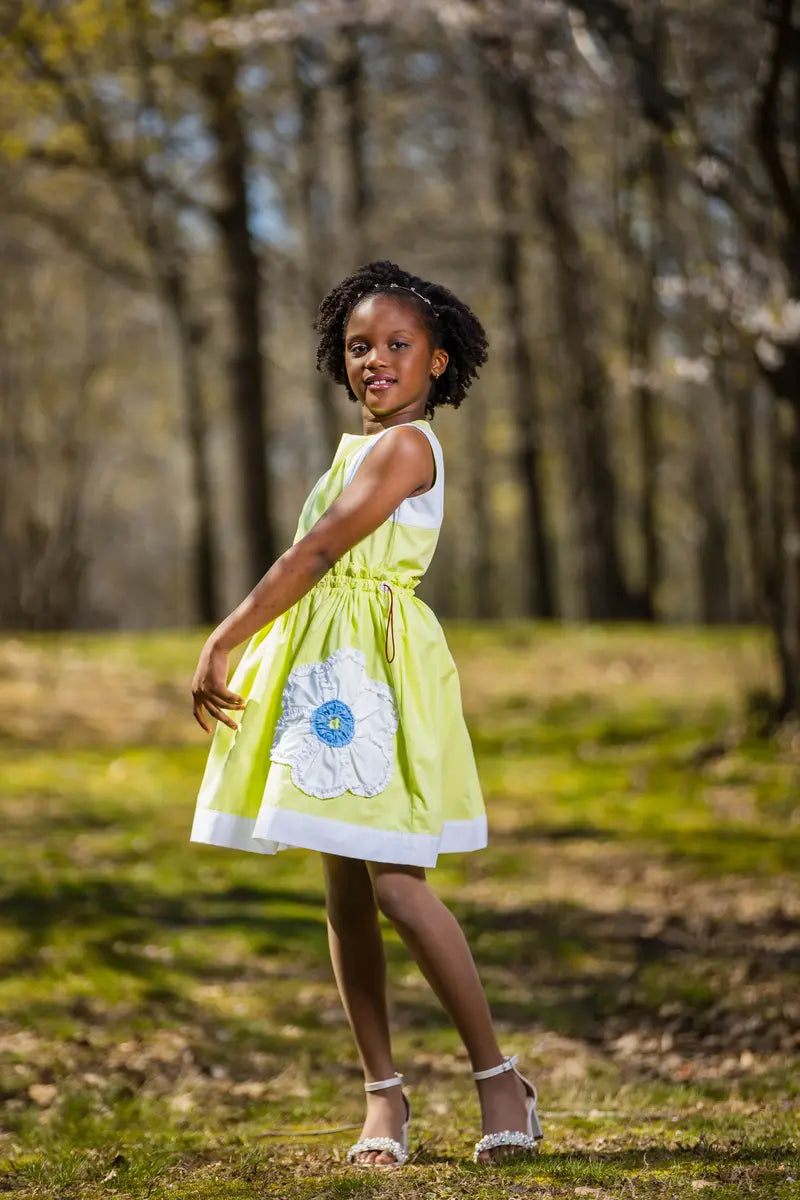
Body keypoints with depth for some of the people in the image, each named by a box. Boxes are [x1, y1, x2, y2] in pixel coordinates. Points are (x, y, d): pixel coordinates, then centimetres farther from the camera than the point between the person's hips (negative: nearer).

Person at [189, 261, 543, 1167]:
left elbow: (314, 554, -16)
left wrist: (222, 644, -16)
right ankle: (383, 1093, 12)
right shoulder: (363, 448, 18)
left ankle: (498, 1078, -2)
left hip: (373, 667, -9)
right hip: (327, 672, 9)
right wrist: (237, 650, 14)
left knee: (394, 885, -12)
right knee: (344, 889, 7)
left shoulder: (403, 446, -10)